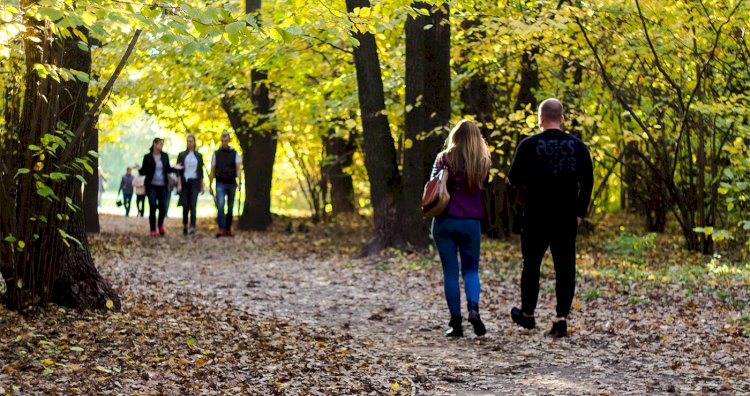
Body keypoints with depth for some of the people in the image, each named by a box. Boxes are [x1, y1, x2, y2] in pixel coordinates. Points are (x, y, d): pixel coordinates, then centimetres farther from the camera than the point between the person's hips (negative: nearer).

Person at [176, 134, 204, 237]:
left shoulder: (198, 156, 9)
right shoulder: (182, 155, 5)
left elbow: (200, 171, 12)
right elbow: (178, 170, 1)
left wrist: (202, 185, 8)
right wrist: (179, 184, -8)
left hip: (195, 182, 0)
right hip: (185, 182, 0)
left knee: (193, 205, -11)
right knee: (185, 206, 5)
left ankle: (192, 228, -16)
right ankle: (184, 226, 23)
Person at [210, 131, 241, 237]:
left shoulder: (234, 153, 5)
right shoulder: (216, 153, 6)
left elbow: (238, 168, -4)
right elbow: (212, 170, 9)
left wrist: (238, 178, -22)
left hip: (231, 183, 1)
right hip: (220, 184, -1)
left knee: (230, 207, 7)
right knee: (220, 205, -18)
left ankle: (228, 229, 17)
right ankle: (221, 229, -23)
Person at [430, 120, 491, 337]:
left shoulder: (444, 159, -4)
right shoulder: (484, 162, 1)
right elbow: (485, 191, 7)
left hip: (444, 221, -1)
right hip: (471, 222, 1)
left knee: (450, 271, 5)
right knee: (471, 269, 11)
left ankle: (456, 321, 2)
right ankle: (473, 307, -14)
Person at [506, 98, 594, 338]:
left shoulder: (529, 145, -7)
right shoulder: (578, 146, 2)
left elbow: (514, 179, -5)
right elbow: (588, 182, 4)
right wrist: (580, 212, 10)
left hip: (536, 218, -2)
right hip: (567, 219, 2)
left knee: (531, 265, 13)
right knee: (565, 267, 3)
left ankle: (527, 314, 25)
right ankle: (562, 318, -3)